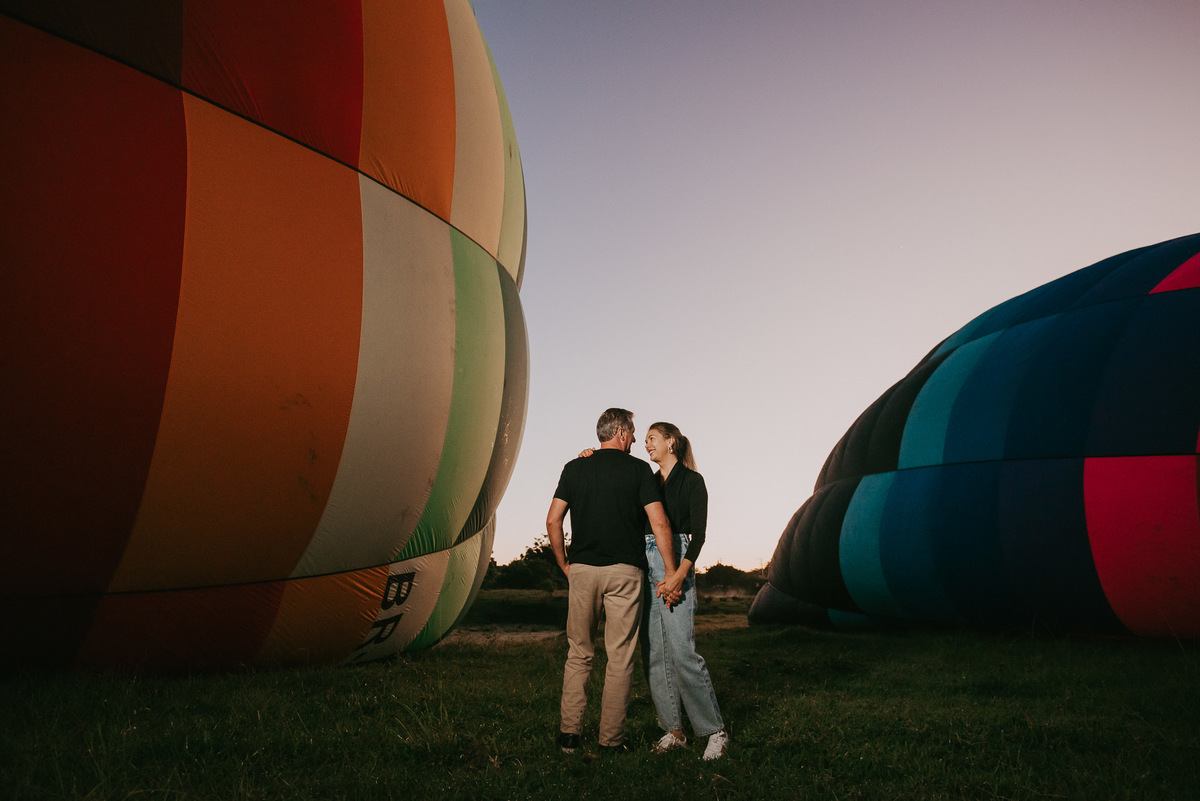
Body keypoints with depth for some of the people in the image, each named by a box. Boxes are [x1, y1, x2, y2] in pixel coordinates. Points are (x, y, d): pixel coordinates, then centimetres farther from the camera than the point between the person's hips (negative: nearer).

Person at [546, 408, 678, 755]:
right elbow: (659, 524, -6)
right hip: (625, 571, -3)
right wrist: (672, 574, -2)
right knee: (620, 658, 4)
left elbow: (553, 521, 4)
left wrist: (564, 564, 15)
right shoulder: (638, 469, 0)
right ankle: (611, 740, 7)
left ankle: (569, 733, 13)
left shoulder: (574, 468, 7)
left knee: (578, 653, 13)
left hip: (582, 569, 3)